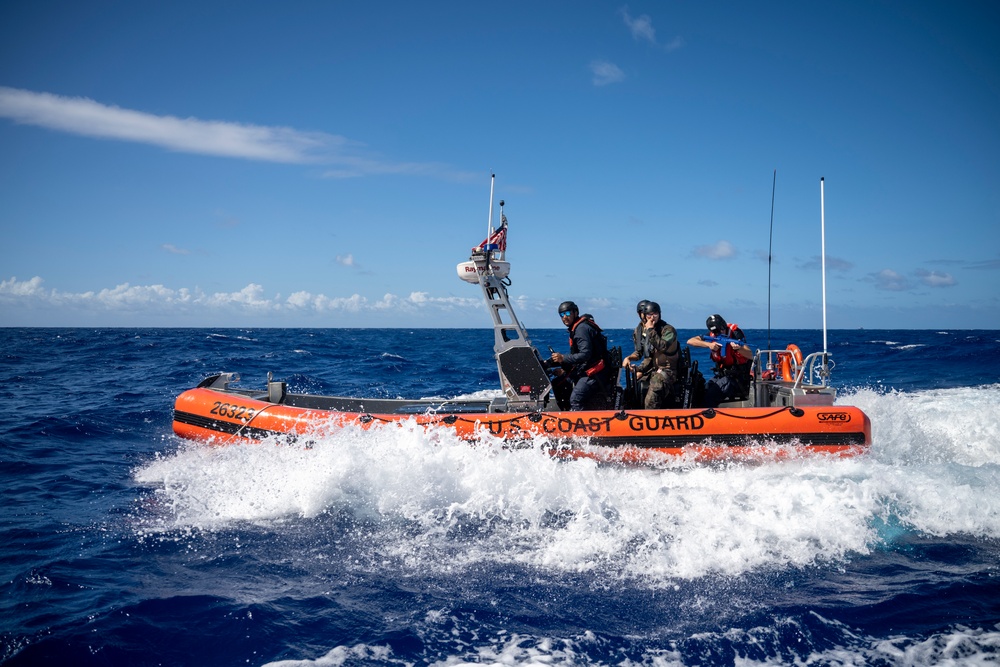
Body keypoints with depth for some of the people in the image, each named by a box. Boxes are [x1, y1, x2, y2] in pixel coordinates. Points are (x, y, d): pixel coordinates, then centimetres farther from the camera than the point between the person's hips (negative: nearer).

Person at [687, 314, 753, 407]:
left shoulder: (735, 333, -12)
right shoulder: (712, 336, 2)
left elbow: (750, 356, -18)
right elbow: (690, 341, -6)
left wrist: (738, 349, -39)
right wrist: (709, 344, -20)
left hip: (737, 377, -6)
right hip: (721, 374, 6)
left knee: (711, 394, -25)